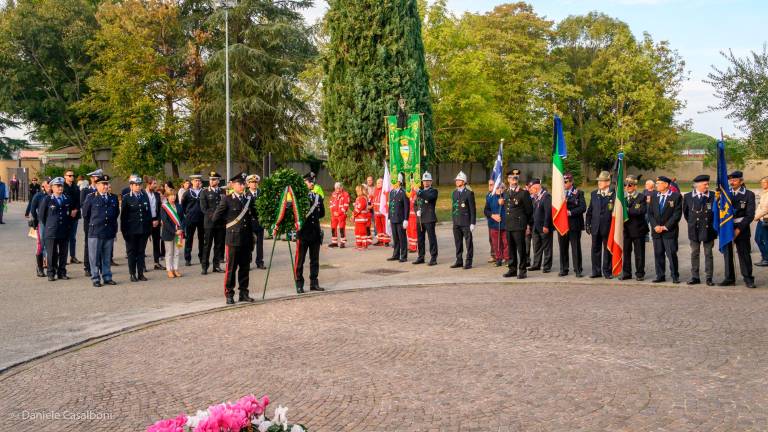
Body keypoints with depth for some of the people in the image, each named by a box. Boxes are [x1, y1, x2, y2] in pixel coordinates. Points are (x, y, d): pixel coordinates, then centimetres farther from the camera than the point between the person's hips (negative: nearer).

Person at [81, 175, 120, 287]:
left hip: (109, 232, 3)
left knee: (107, 257, 10)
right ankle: (95, 279, 9)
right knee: (95, 257, 2)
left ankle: (107, 277, 18)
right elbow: (85, 215, 5)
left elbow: (116, 214, 19)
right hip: (95, 233, -3)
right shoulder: (90, 198, -1)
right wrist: (92, 226, 11)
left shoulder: (113, 198, 11)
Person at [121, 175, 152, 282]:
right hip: (131, 230, -3)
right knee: (132, 252, 4)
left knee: (141, 251, 8)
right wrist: (124, 230, -7)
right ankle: (133, 274, 11)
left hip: (143, 230, 3)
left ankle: (141, 273, 13)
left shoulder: (145, 197, 9)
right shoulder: (126, 198, -2)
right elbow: (123, 215, -3)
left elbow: (149, 213, 11)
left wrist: (149, 228, 7)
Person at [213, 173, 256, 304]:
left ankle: (243, 293, 19)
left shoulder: (249, 199, 11)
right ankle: (229, 295, 10)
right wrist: (228, 224, 7)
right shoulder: (227, 200, -4)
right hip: (233, 239, -5)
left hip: (247, 239, 5)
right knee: (231, 268, 2)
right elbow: (216, 218, -3)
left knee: (245, 268, 10)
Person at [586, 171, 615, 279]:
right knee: (595, 250, 9)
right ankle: (596, 271, 18)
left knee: (607, 250, 6)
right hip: (596, 227, 4)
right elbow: (590, 210, 11)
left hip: (608, 227, -4)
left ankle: (607, 271, 15)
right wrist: (588, 224, 7)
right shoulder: (594, 193, 9)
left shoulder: (613, 194, -7)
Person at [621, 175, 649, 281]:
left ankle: (640, 273, 13)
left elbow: (642, 211, -18)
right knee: (625, 252, 7)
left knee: (639, 253, 4)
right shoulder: (622, 197, 11)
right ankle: (626, 273, 16)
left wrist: (627, 210, -20)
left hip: (638, 229, -4)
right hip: (625, 229, 4)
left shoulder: (641, 197, -2)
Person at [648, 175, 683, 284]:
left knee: (672, 254, -4)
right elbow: (650, 213, 9)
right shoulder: (654, 196, 12)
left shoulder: (676, 196, -3)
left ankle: (675, 276, 6)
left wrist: (666, 226, -12)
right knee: (658, 254, 7)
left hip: (670, 231, -5)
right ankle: (660, 276, 14)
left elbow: (677, 214, -8)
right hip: (656, 231, 5)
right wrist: (655, 226, -5)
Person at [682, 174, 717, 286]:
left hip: (708, 230, -1)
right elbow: (685, 212, 13)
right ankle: (695, 277, 14)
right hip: (694, 230, 1)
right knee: (694, 254, 7)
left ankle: (709, 278, 11)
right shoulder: (688, 196, 1)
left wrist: (712, 225, 3)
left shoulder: (712, 196, -4)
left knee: (708, 254, 5)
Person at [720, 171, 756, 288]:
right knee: (727, 254, 7)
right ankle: (729, 278, 17)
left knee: (744, 254, 2)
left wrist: (739, 229, -15)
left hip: (741, 229, -3)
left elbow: (750, 215, -8)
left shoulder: (749, 194, -3)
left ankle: (748, 279, 14)